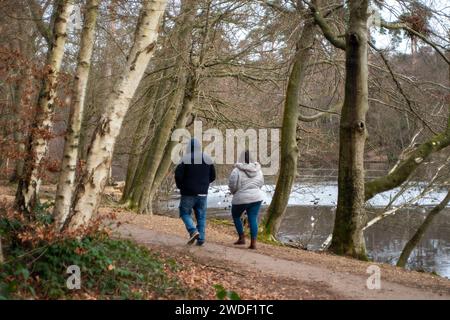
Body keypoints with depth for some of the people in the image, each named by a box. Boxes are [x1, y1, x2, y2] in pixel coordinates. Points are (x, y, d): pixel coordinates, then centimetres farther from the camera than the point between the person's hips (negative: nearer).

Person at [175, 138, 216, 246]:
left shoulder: (186, 158, -10)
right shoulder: (207, 158, 4)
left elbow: (178, 175, -14)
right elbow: (213, 176, 9)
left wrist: (181, 186, 4)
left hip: (189, 192, -4)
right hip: (203, 193, 4)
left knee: (185, 213, 9)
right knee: (201, 216, 10)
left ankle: (193, 231, -12)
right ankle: (201, 239, 4)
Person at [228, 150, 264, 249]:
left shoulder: (237, 170, -15)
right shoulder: (257, 169, 2)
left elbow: (232, 185, -12)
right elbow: (261, 183, 9)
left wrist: (234, 192, 8)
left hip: (241, 198, -4)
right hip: (256, 197, 4)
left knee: (236, 216, 19)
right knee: (253, 219, 7)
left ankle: (242, 238, 16)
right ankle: (253, 243, 1)